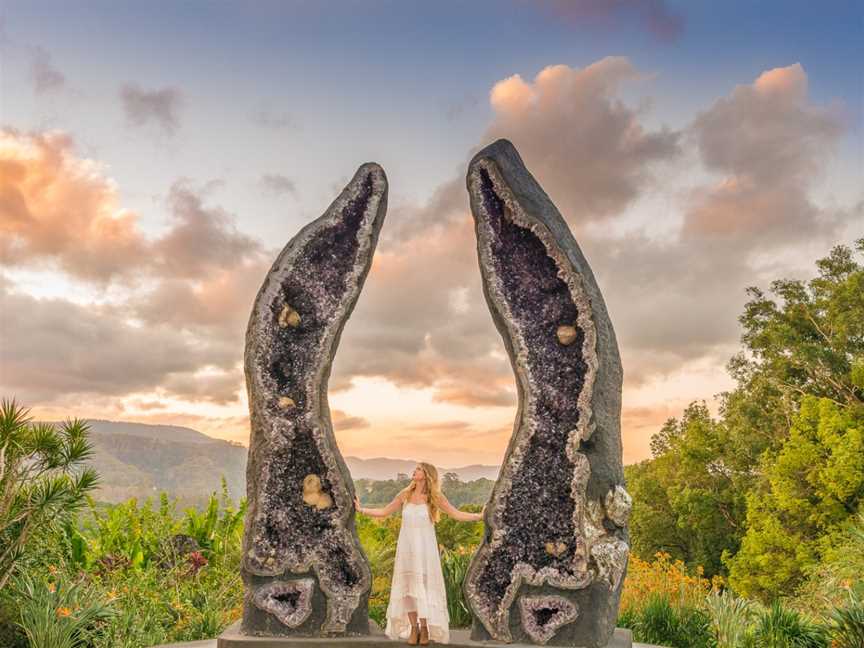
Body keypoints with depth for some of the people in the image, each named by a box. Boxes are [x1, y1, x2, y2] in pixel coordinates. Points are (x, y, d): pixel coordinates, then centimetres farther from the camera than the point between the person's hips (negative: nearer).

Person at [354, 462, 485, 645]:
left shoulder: (435, 496, -4)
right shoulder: (405, 494, 3)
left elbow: (457, 515, -5)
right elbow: (384, 512, 11)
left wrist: (480, 515, -13)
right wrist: (361, 509, 9)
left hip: (425, 549, -3)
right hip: (406, 548, 3)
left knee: (424, 587, -2)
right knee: (407, 587, 4)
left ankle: (425, 628, 11)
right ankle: (413, 628, 15)